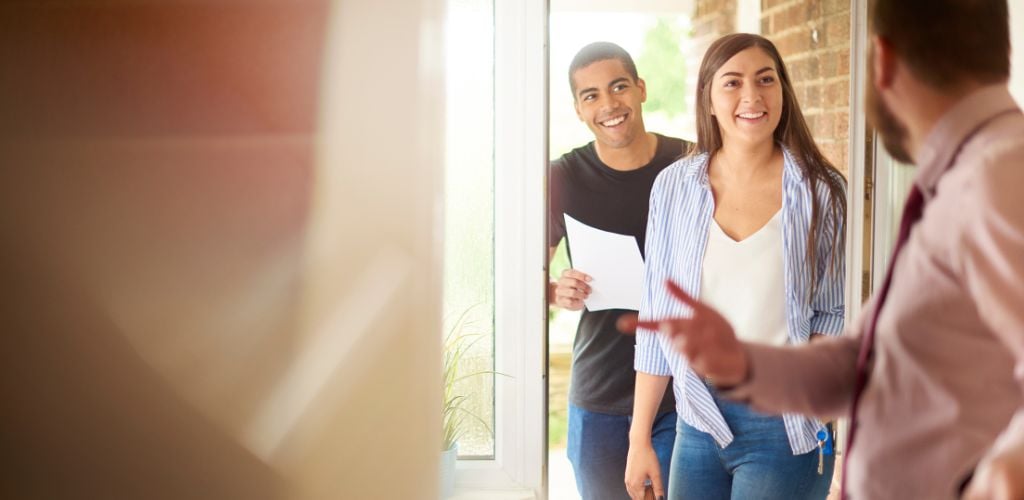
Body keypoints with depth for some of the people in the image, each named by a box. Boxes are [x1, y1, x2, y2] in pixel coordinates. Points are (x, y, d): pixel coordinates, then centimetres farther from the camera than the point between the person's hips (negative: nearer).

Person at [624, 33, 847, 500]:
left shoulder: (821, 191, -5)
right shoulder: (674, 186, 0)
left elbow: (835, 311, 4)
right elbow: (658, 320, 4)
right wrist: (640, 438, 3)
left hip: (783, 427, -2)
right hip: (699, 422, 3)